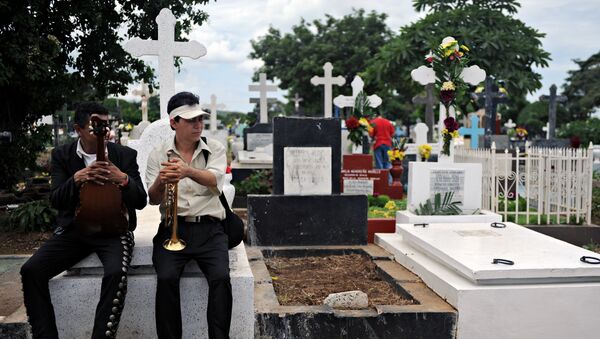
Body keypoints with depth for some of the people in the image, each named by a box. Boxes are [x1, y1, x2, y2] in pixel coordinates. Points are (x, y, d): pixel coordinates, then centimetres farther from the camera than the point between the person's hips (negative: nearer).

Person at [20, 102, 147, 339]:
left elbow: (141, 201, -3)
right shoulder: (62, 155, 6)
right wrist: (76, 180, -24)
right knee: (31, 270, -19)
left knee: (116, 274, -32)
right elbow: (55, 201, -4)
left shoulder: (125, 155, 1)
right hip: (73, 228, 3)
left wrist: (123, 180, -23)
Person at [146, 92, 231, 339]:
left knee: (221, 278, -25)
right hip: (173, 228, 0)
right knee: (166, 278, -25)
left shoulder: (215, 150, 8)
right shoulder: (158, 155, 9)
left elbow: (215, 182, -13)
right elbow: (153, 200, -1)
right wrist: (160, 182, -25)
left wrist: (188, 171, -35)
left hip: (209, 228, 0)